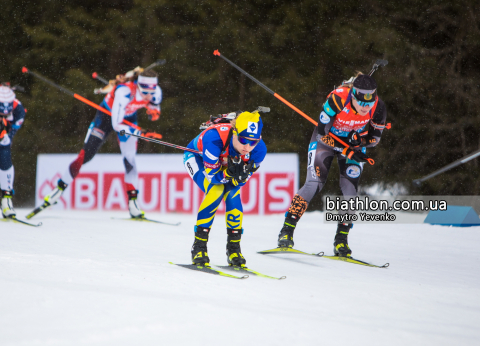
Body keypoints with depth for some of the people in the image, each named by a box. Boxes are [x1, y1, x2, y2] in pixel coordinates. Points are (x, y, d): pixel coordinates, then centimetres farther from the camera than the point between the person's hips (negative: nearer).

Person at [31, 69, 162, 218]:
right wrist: (139, 133, -43)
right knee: (85, 155, -4)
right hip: (107, 114, -4)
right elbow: (116, 124, -37)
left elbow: (155, 107, -1)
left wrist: (154, 111, -24)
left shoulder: (156, 92, -25)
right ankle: (58, 190, 8)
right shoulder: (125, 92, -41)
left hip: (129, 117, 4)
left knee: (129, 159, -10)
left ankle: (133, 203, -3)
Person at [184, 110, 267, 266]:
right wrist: (229, 173, -49)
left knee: (233, 195, -20)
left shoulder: (259, 149, -31)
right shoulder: (215, 138, -44)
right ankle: (199, 246, -16)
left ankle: (234, 249, -5)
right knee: (216, 190, -28)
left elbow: (241, 180, -18)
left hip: (226, 163, 4)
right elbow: (212, 175, -33)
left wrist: (241, 175, -40)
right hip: (196, 157, -4)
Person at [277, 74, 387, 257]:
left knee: (350, 188, -12)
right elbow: (322, 134, -26)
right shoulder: (337, 99, -36)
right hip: (326, 138, -3)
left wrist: (359, 141, -26)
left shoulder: (378, 108, -26)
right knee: (314, 184, -16)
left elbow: (375, 138, -8)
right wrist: (347, 152, -29)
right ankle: (287, 231, -9)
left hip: (355, 142, 3)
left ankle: (341, 239, 0)